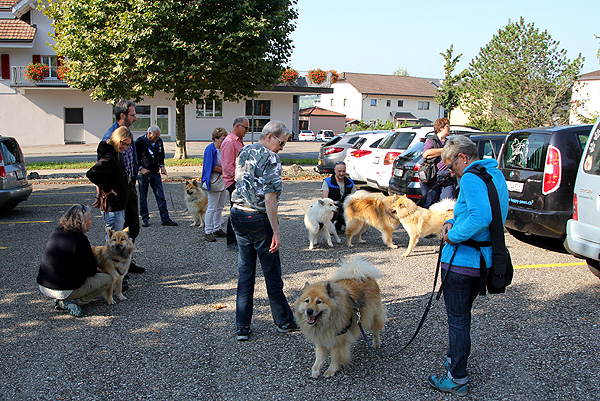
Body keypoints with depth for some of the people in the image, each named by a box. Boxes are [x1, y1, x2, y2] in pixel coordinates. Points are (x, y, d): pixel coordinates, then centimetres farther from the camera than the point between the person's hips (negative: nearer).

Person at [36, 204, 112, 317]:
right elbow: (91, 271, -10)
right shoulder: (80, 239, -17)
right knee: (107, 279, 7)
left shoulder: (55, 233, 5)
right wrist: (96, 269, 13)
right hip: (65, 290, -7)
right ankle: (73, 302, -4)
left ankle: (61, 300, 10)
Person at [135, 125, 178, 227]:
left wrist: (162, 166, 7)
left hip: (155, 173, 4)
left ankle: (165, 219, 3)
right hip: (143, 173, -4)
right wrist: (141, 168, -13)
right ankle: (145, 219, 15)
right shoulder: (140, 142, -11)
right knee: (143, 197, 4)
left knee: (161, 196, 0)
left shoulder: (159, 141, 4)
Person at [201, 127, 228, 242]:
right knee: (212, 208, -5)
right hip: (214, 180, -8)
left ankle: (217, 229, 24)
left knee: (220, 207, 14)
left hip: (223, 180, 8)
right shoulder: (210, 149, -12)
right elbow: (212, 167, -17)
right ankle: (207, 232, 1)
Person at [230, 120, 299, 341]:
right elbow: (270, 198, -19)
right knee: (272, 273, 7)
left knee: (245, 271, 12)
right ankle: (284, 321, 22)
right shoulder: (271, 159, -15)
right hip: (258, 219, -7)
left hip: (237, 214, 7)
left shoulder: (244, 152, 10)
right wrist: (276, 232, -17)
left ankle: (242, 326, 13)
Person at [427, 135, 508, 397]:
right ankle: (454, 359, 41)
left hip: (461, 261, -9)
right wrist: (453, 222, 7)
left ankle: (457, 380, 13)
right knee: (462, 315, 25)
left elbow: (481, 217, -33)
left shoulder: (471, 179, -19)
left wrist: (454, 236, -20)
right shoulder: (496, 176, 12)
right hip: (484, 260, 9)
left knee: (457, 320, 2)